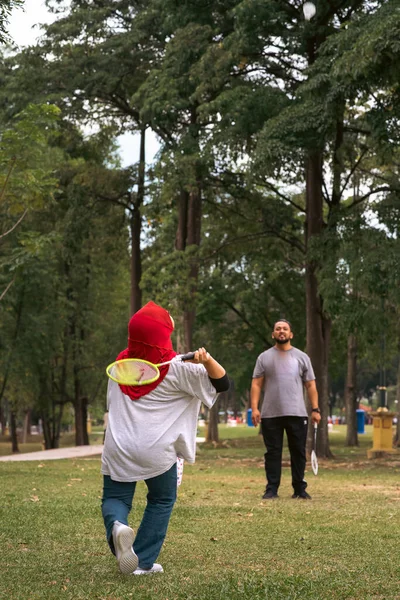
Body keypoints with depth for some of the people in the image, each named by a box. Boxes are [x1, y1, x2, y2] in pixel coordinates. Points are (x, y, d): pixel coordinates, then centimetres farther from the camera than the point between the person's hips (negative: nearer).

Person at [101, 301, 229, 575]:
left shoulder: (121, 363, 6)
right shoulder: (176, 368, -7)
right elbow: (221, 383, -7)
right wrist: (208, 361, -24)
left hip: (118, 448, 2)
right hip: (157, 450, -2)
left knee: (114, 498, 14)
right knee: (162, 501, 19)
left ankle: (117, 526, -22)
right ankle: (144, 562, 13)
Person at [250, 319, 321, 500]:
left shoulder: (302, 357, 10)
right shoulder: (264, 357, 8)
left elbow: (311, 385, 9)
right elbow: (256, 384, 3)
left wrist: (315, 409, 0)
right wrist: (254, 408, -8)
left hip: (297, 414, 1)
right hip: (270, 415, 0)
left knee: (298, 452, 4)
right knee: (273, 452, 2)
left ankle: (300, 489, 12)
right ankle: (271, 489, 6)